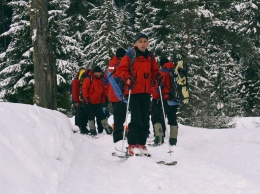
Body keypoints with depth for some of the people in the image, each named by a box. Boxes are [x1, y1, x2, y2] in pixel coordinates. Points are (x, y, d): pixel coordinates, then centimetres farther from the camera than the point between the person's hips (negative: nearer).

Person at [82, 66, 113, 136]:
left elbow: (103, 90, 21)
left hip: (98, 102, 5)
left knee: (101, 115, 7)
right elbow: (84, 89, -12)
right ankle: (92, 129, 9)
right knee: (91, 116, 2)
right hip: (90, 102, -5)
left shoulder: (101, 80, 12)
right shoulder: (88, 79, -9)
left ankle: (107, 127, 11)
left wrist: (103, 100, 17)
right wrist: (86, 98, -15)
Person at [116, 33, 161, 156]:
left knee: (145, 120, 6)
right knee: (136, 119, -9)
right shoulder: (130, 55, -2)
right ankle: (132, 145, -2)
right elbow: (121, 69, -3)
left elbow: (154, 71, 23)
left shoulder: (150, 57, 14)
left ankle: (141, 144, 14)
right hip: (133, 91, -5)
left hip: (146, 92, 5)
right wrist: (127, 78, -19)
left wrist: (157, 76, 2)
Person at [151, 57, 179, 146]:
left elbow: (157, 86, -15)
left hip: (165, 100, -7)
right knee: (173, 120, 14)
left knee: (157, 118, -4)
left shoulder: (162, 72, -8)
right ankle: (173, 140, 13)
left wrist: (155, 98, -10)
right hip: (175, 101, 7)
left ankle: (159, 138, -16)